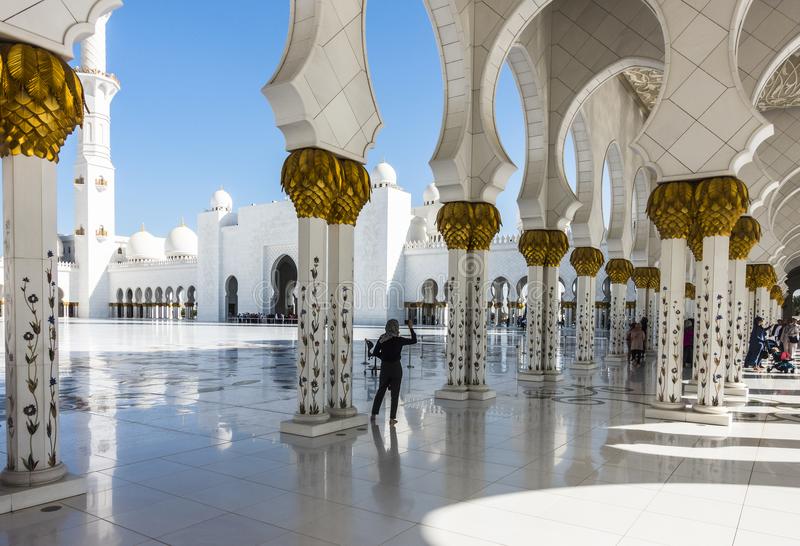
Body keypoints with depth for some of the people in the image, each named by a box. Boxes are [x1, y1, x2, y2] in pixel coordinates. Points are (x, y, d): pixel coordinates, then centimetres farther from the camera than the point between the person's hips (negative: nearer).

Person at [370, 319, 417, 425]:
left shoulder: (382, 339, -5)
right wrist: (411, 328, 7)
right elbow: (414, 340, -1)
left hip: (384, 367, 3)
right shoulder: (399, 340, -14)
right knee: (395, 393, 5)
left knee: (381, 390, 18)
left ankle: (374, 414, 23)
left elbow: (375, 352, 2)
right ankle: (392, 418, 6)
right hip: (396, 367, -3)